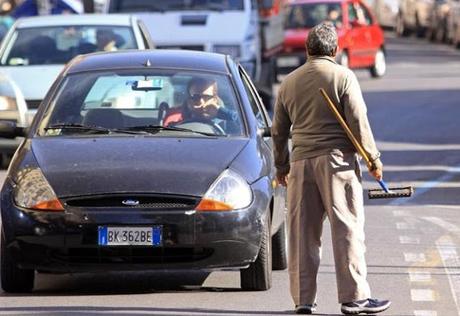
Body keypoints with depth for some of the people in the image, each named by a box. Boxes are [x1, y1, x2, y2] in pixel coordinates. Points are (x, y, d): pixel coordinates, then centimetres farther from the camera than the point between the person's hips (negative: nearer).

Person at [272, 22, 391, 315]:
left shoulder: (289, 82, 12)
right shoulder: (343, 76, -3)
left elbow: (279, 130, 18)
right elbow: (358, 122, -7)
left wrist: (281, 165, 29)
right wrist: (373, 159, 2)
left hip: (301, 161, 5)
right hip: (337, 159, -4)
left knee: (302, 232, 6)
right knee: (348, 228, -3)